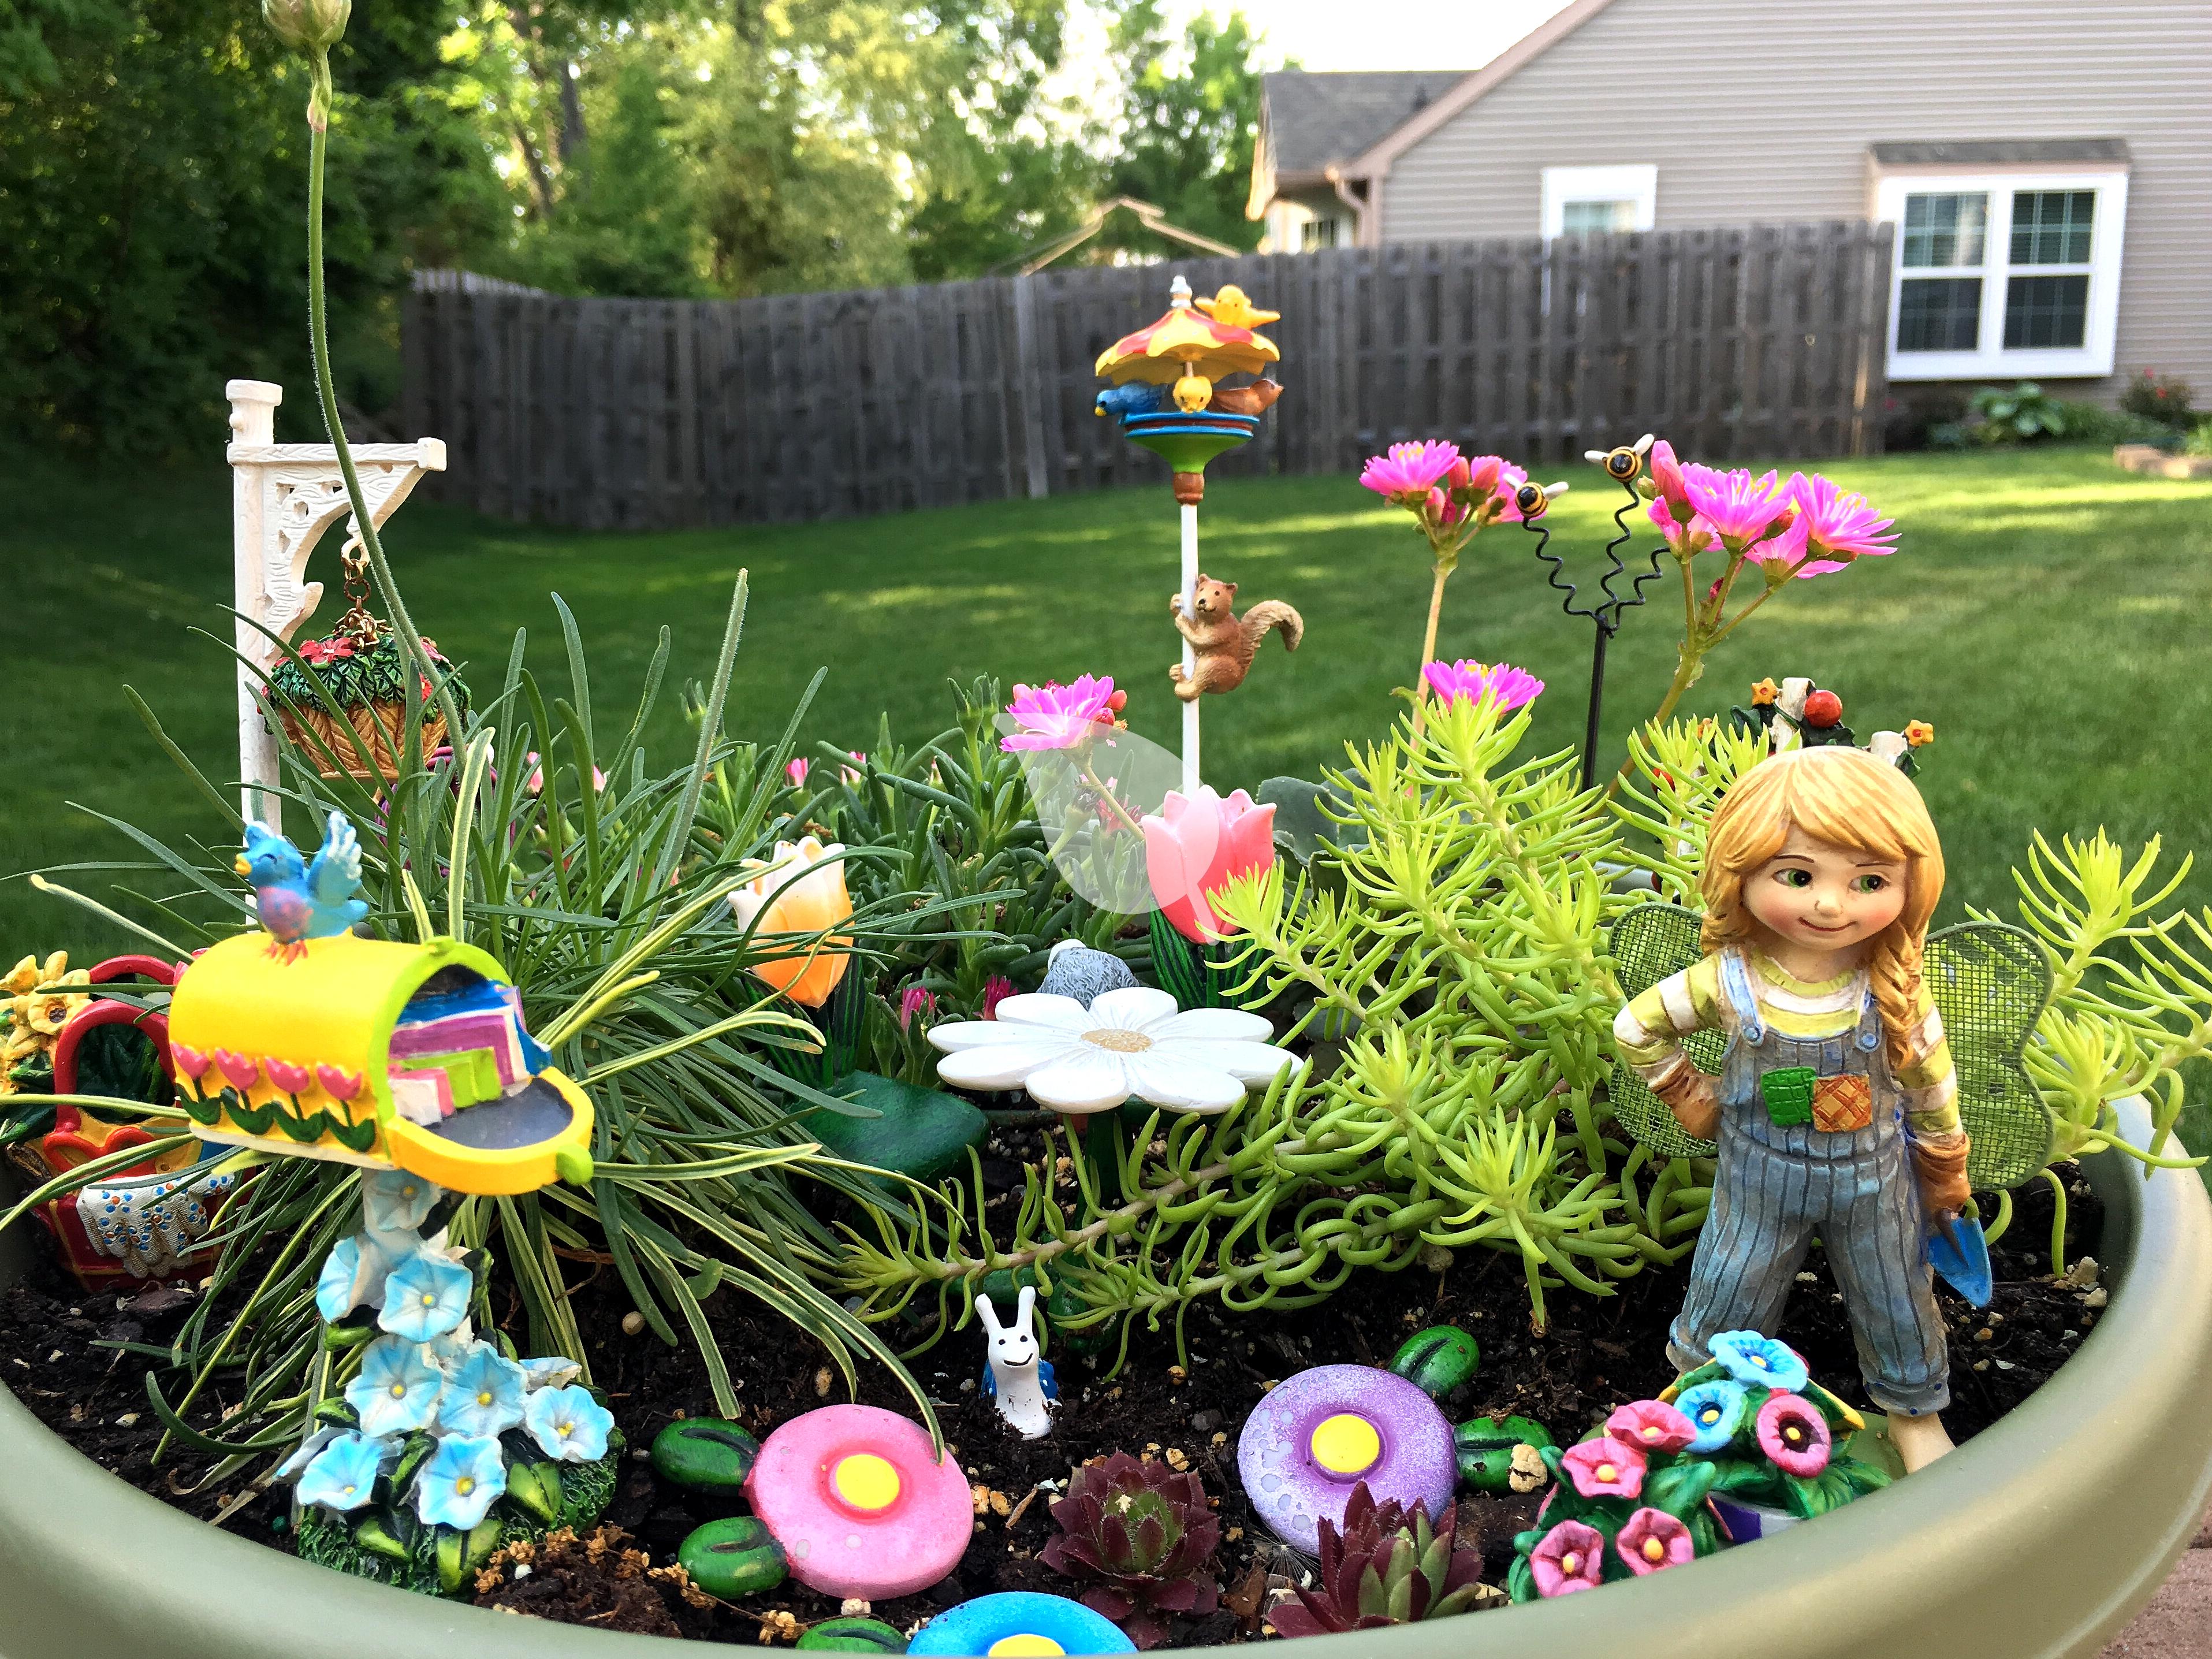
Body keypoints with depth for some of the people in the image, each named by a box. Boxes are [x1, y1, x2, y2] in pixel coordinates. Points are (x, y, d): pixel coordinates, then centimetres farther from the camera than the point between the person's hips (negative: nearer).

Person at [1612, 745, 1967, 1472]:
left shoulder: (1895, 990, -22)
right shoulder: (1728, 981, -24)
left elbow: (1932, 1084, -5)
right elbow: (1636, 1028, -7)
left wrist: (1944, 1170, 6)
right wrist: (1688, 1097, -2)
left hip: (1872, 1177, 1)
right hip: (1762, 1174, 0)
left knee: (1896, 1303, 20)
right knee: (1730, 1298, 18)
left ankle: (1915, 1411, 46)